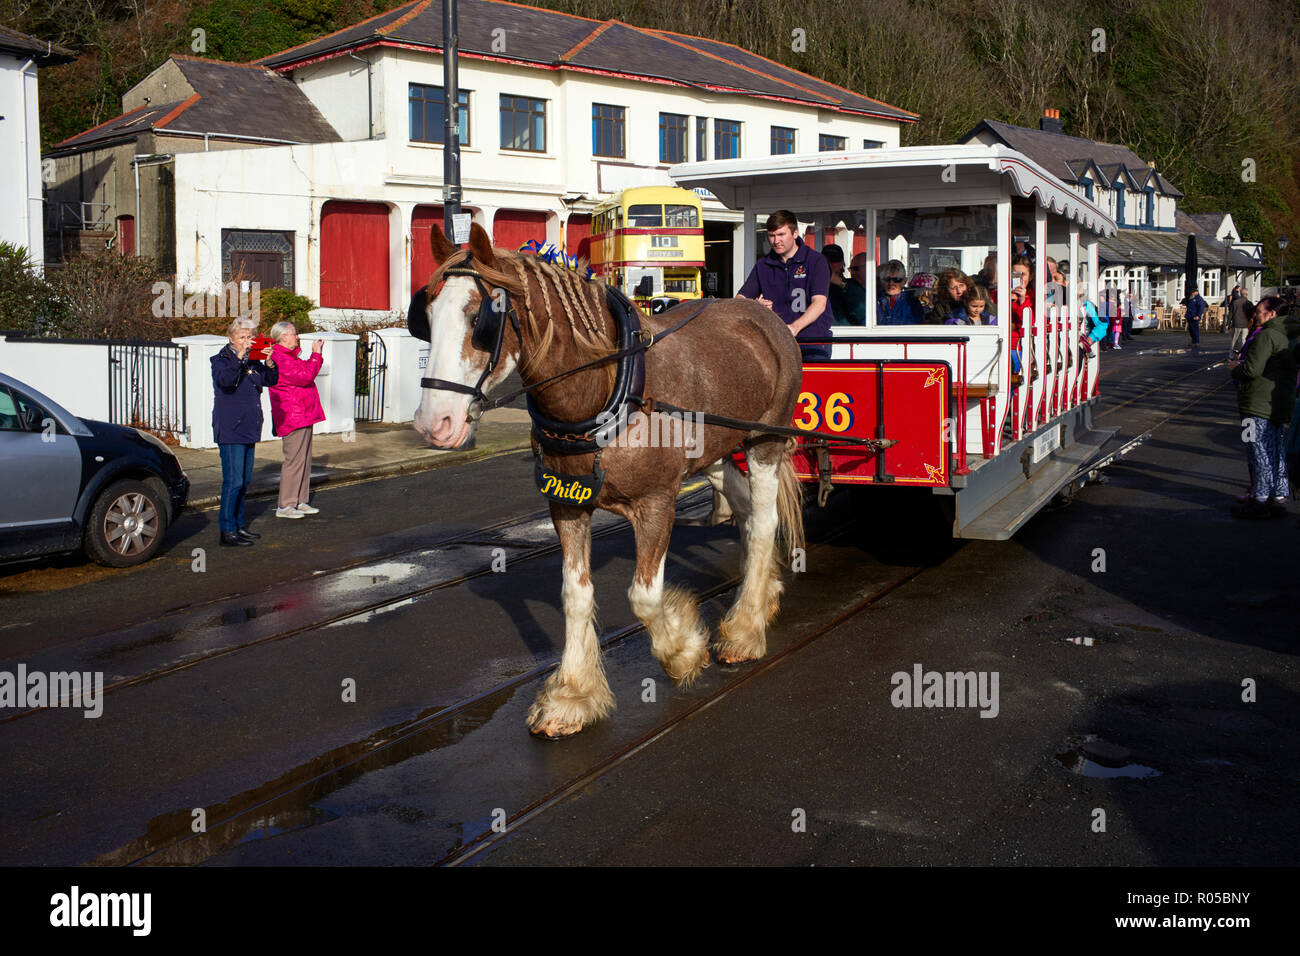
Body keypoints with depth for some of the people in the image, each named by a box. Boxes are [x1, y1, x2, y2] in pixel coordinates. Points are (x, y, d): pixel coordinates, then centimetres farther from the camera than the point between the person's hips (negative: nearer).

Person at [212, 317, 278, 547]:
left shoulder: (253, 361, 13)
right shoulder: (222, 359, -7)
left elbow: (271, 380, 9)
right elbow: (224, 380, -26)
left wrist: (269, 363, -8)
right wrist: (239, 356, -34)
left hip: (248, 428, 7)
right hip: (230, 429, -7)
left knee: (244, 480, 13)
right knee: (233, 480, -10)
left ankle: (238, 525, 22)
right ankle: (227, 530, -6)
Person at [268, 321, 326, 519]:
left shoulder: (289, 357, 18)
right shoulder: (279, 359, -16)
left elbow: (305, 370, 25)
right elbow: (305, 376, -22)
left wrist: (316, 354, 15)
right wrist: (316, 354, -12)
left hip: (303, 416, 11)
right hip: (292, 418, -11)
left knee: (304, 459, 13)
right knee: (294, 460, -8)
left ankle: (301, 501, 20)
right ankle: (285, 506, -3)